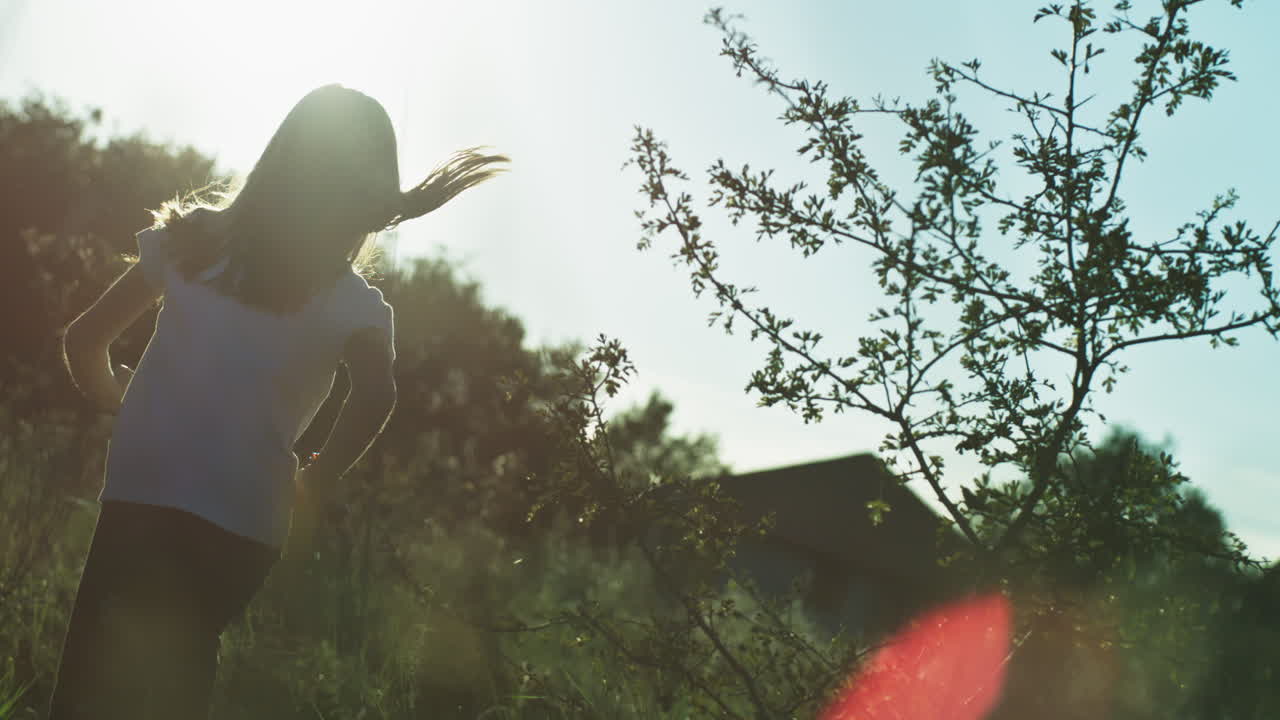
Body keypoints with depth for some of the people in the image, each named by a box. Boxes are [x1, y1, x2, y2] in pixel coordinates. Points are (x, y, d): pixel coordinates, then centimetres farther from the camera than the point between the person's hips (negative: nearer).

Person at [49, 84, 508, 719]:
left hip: (140, 494, 0)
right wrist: (316, 476, 1)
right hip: (242, 523, 0)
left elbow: (83, 340, 10)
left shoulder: (195, 236, 8)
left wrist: (113, 400, 28)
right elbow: (376, 397, -16)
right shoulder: (354, 302, 3)